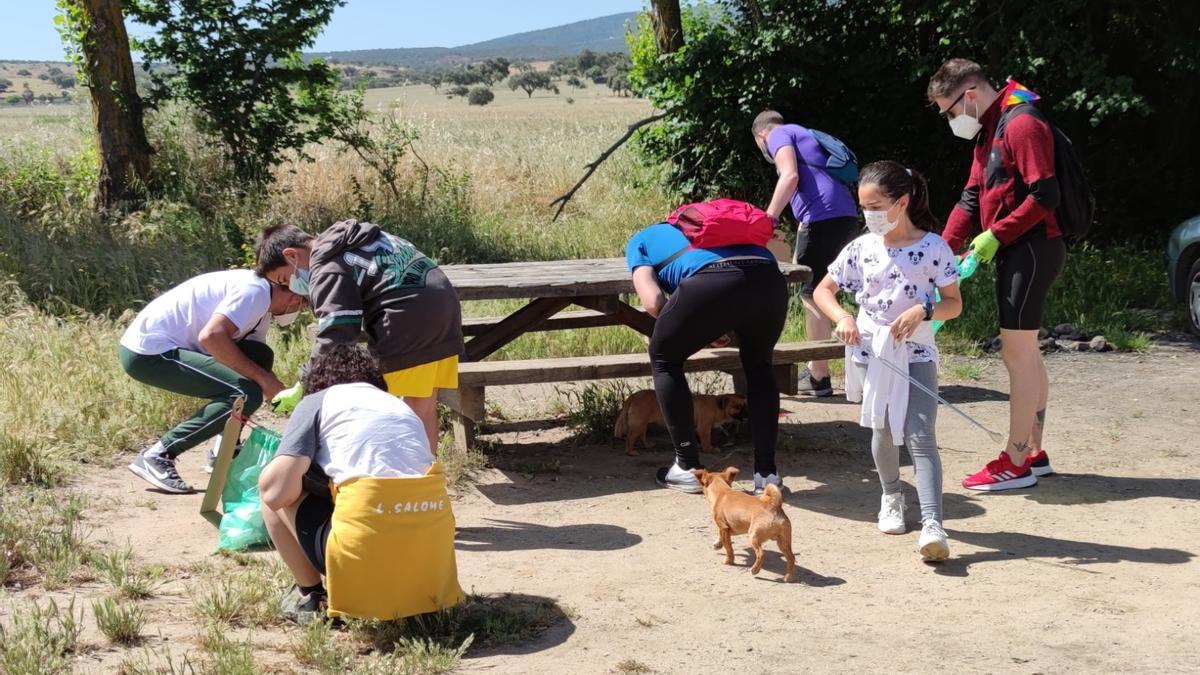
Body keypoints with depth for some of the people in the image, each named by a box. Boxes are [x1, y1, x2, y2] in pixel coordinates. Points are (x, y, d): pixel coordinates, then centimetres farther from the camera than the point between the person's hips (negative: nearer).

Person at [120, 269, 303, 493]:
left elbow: (255, 365, 19)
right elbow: (211, 336, -28)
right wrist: (263, 377, -20)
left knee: (260, 357, 11)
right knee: (246, 393, -18)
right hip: (146, 353, -10)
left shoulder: (261, 310, 18)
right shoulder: (256, 290, -14)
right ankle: (157, 455, -14)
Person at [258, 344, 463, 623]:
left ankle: (310, 596, 20)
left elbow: (276, 491, 0)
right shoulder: (400, 405, 30)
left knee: (272, 489, 19)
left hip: (367, 550, -6)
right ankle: (410, 591, 19)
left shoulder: (317, 401, 12)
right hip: (433, 550, 6)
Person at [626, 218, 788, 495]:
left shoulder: (640, 241, 31)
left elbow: (653, 302, 12)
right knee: (758, 366, 31)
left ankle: (688, 468, 23)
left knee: (664, 359, 23)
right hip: (770, 280, 4)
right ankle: (767, 472, 25)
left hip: (712, 283, -4)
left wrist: (699, 331, 27)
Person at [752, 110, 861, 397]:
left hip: (823, 218, -9)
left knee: (812, 295, -2)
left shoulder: (778, 135, 7)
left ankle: (819, 377, 1)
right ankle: (816, 369, 24)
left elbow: (790, 176, -14)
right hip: (846, 219, 9)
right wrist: (798, 257, 35)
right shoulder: (804, 136, 34)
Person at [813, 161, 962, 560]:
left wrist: (923, 310, -21)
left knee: (920, 436, -14)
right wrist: (842, 317, -8)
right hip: (871, 352, 3)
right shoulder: (861, 248, 3)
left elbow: (954, 304, -2)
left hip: (916, 353, -3)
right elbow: (823, 291, 11)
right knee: (883, 430, 13)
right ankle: (891, 497, 39)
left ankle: (932, 524, -22)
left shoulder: (932, 247, -5)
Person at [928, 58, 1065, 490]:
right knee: (1024, 354, 13)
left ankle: (1016, 463, -3)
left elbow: (1045, 195, -21)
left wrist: (995, 235, -16)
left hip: (1032, 250, -10)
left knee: (1018, 354, -7)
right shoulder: (986, 133, 18)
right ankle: (1034, 454, 20)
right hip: (1014, 254, 10)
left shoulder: (1021, 125, -14)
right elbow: (971, 199, 15)